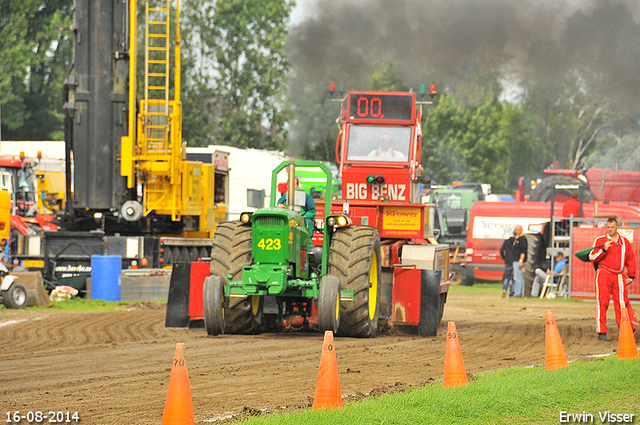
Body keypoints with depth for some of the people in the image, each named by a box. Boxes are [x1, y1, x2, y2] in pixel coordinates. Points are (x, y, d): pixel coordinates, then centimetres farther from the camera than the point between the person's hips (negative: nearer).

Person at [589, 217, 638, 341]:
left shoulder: (624, 242, 14)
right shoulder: (599, 240, 6)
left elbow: (631, 259, 19)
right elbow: (592, 257, -1)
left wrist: (631, 276, 12)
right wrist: (604, 250, -14)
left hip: (619, 277, 2)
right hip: (603, 274, -2)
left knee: (622, 303, -2)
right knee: (602, 303, -7)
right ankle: (602, 332, -5)